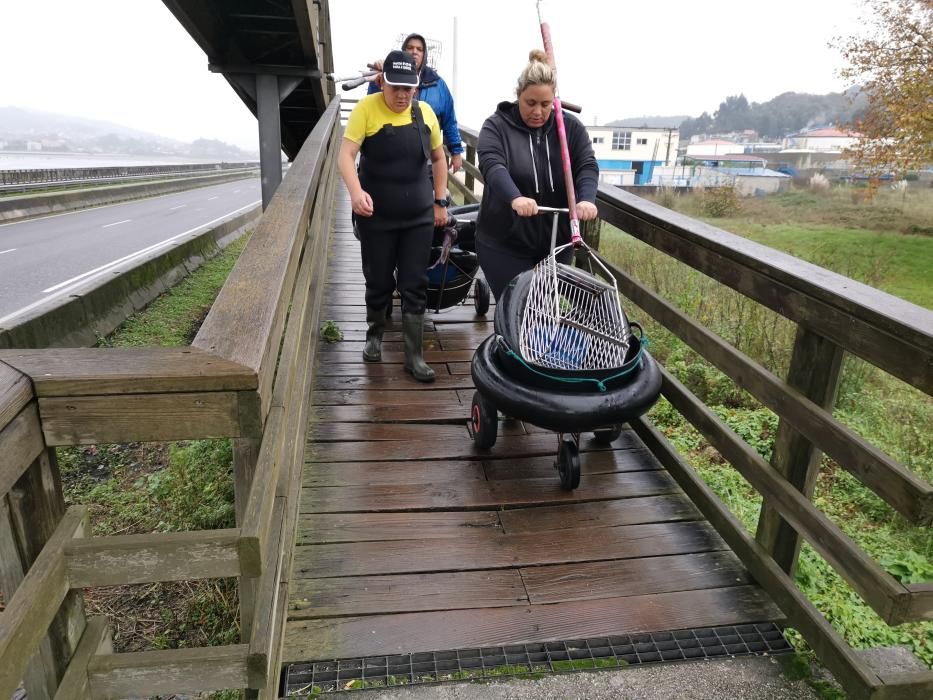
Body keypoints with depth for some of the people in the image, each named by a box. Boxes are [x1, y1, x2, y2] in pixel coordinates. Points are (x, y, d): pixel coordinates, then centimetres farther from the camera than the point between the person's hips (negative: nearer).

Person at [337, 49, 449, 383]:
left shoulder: (424, 112, 3)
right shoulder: (367, 108, -9)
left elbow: (438, 158, 15)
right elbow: (346, 155, -17)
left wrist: (440, 201, 10)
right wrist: (356, 191, -34)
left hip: (419, 217, 3)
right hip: (377, 217, -2)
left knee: (415, 286, 3)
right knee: (379, 283, 9)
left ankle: (414, 355, 12)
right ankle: (374, 334, 35)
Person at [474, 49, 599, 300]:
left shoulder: (571, 127, 4)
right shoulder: (497, 126, -5)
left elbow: (587, 166, -8)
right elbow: (492, 166, -23)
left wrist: (586, 199, -31)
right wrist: (515, 197, -44)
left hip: (556, 242, 4)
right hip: (504, 244, -3)